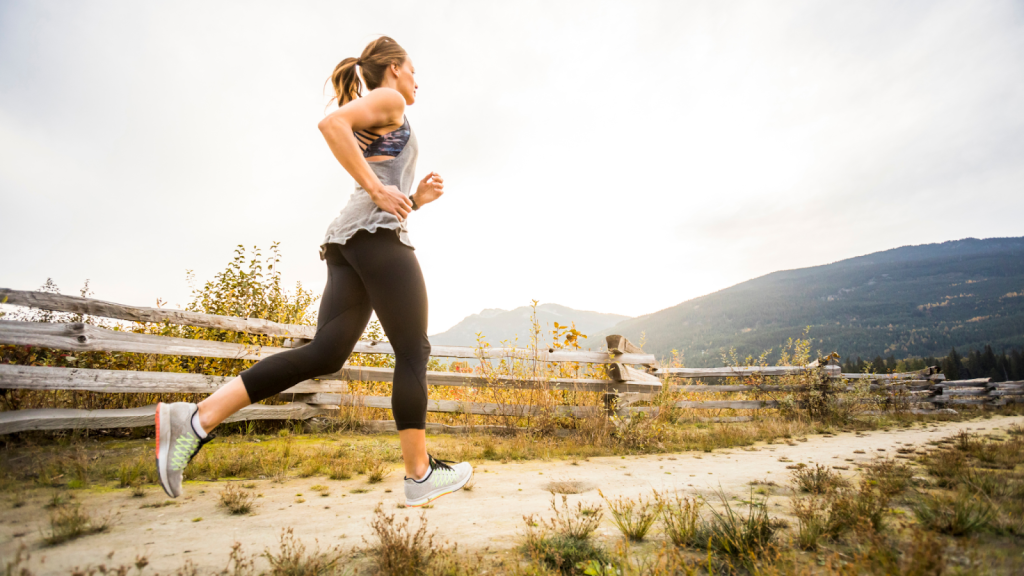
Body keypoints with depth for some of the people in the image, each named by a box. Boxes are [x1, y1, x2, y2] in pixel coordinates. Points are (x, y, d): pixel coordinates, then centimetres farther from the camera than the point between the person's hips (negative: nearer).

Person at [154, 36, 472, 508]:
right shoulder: (388, 99, 8)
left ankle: (197, 418, -7)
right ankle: (420, 475, 0)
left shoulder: (374, 131, 34)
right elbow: (331, 122, -12)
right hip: (378, 234, -9)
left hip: (346, 241, 9)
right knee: (413, 352, -6)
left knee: (324, 353, -2)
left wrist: (417, 198, 16)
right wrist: (377, 188, -12)